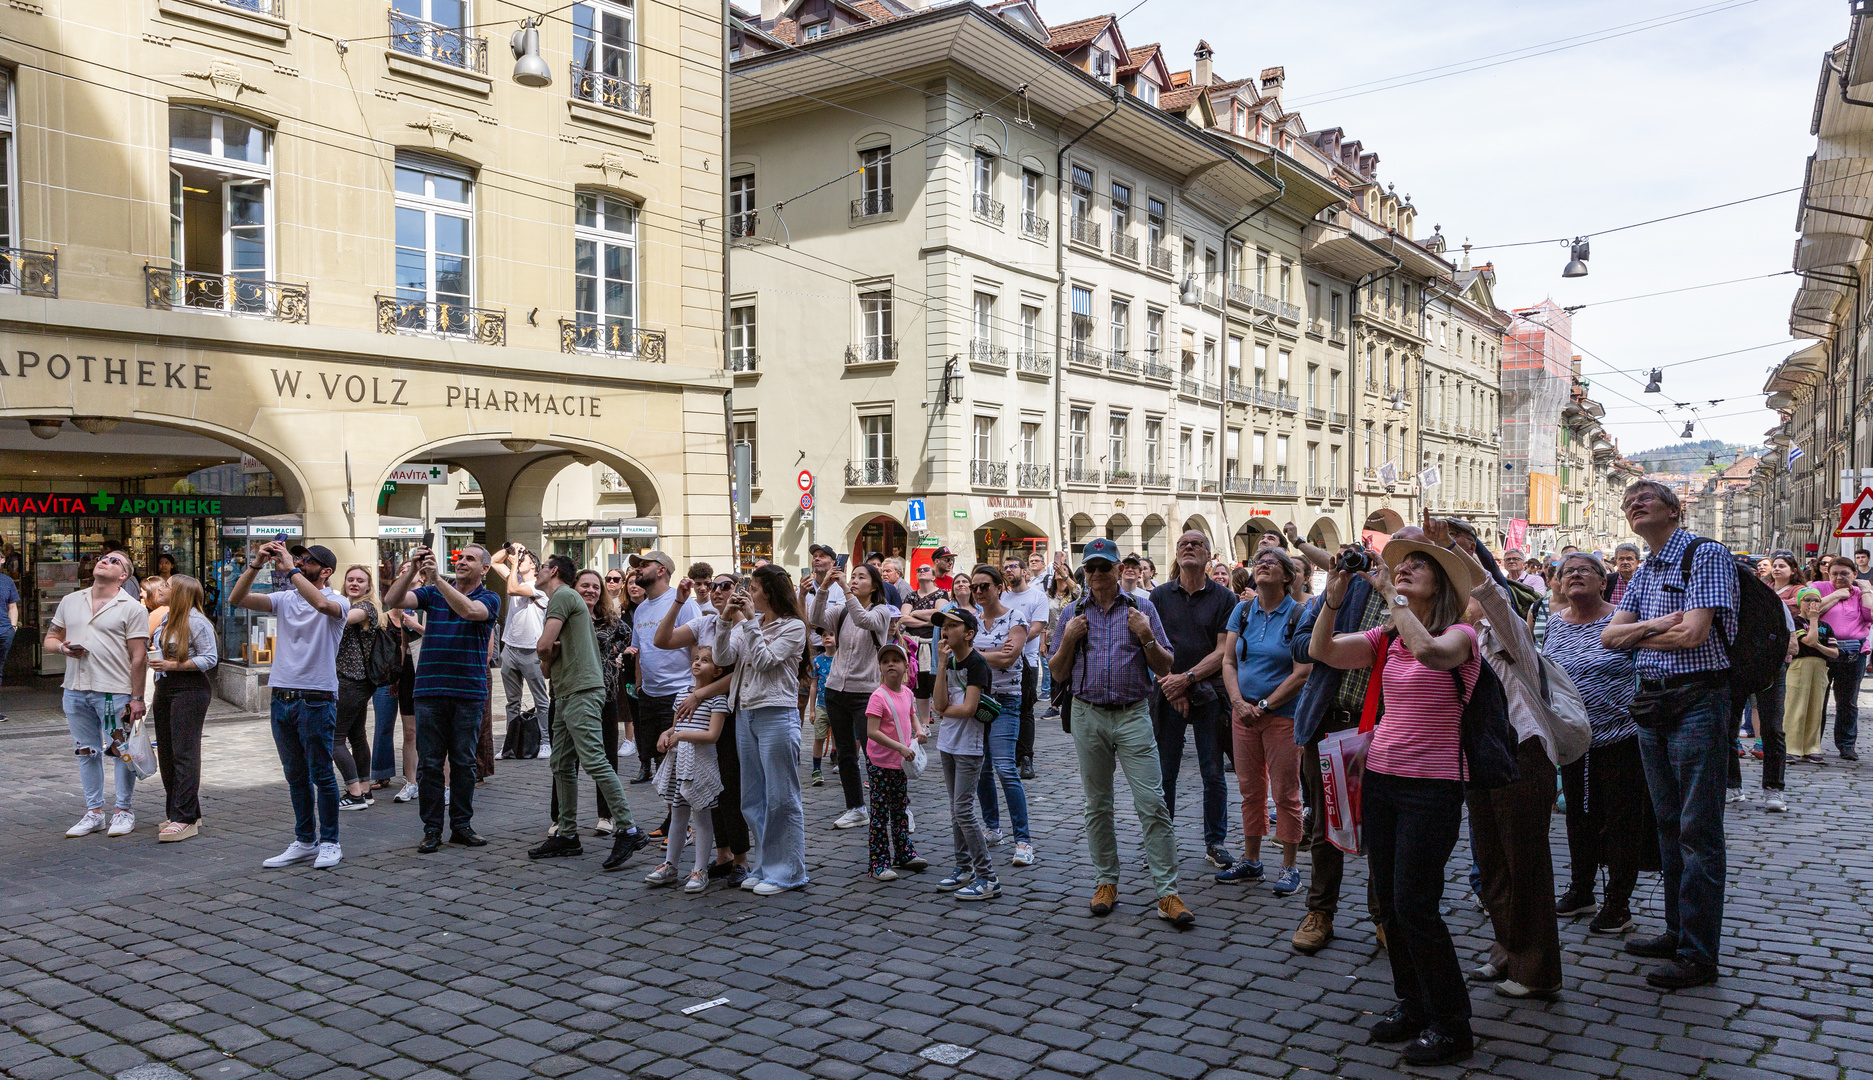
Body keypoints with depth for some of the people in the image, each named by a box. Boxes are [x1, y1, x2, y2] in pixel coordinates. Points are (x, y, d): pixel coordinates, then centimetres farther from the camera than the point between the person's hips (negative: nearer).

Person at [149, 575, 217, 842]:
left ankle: (186, 819, -7)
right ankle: (175, 813, 21)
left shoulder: (196, 622, -11)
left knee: (184, 753, -9)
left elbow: (210, 659, -15)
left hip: (189, 691, -9)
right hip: (164, 688, 9)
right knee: (166, 753, 12)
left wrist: (173, 665, -16)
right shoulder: (166, 617, 14)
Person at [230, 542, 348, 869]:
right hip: (282, 696, 6)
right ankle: (303, 842, 21)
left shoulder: (338, 602, -5)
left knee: (321, 775, -1)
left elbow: (321, 604, -29)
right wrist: (256, 564, -10)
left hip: (317, 698, -6)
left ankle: (329, 843, 9)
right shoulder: (285, 599, 10)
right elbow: (237, 599, 2)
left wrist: (290, 569, -23)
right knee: (296, 776, 13)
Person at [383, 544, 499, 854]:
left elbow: (468, 610, -20)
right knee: (429, 763, 2)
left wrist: (437, 576, -23)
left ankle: (462, 825, 16)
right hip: (430, 691, 2)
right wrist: (412, 570, -18)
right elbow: (392, 601, -4)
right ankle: (432, 829, 10)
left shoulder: (489, 598, 2)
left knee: (464, 762, 6)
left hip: (469, 692, -1)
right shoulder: (433, 593, 10)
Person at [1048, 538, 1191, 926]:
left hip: (1133, 716, -2)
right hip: (1088, 716, 2)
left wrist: (1146, 637, -14)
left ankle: (1167, 891, -5)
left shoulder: (1142, 610, 5)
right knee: (1097, 805, 9)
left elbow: (1164, 668, 3)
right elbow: (1058, 674, 9)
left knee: (1152, 803, -8)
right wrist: (1069, 639, -7)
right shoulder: (1071, 615, 9)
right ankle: (1106, 882, 22)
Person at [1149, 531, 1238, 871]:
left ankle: (1215, 842, 17)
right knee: (1164, 772, 5)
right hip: (1168, 692, 1)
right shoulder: (1160, 595, 5)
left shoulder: (1224, 597, 0)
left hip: (1209, 691, -1)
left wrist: (1187, 678, -16)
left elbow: (1223, 650, -6)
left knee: (1213, 772, 4)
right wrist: (1170, 685, -10)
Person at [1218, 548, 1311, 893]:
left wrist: (1265, 705, -13)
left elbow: (1302, 673, -11)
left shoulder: (1299, 616, -7)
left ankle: (1289, 867, 11)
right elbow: (1228, 661, 6)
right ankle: (1251, 861, 22)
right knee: (1250, 790, 11)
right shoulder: (1243, 611, 7)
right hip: (1243, 712, 4)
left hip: (1283, 713, -4)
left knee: (1285, 793, 1)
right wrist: (1239, 702, -8)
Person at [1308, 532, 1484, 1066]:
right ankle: (1411, 1003, 29)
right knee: (1387, 901, 12)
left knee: (1414, 904, -6)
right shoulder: (1386, 639, 9)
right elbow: (1321, 651, 0)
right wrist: (1334, 598, -11)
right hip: (1381, 777, 6)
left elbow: (1428, 651, -31)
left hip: (1433, 785, -6)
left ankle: (1451, 1024, 10)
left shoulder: (1459, 635, -8)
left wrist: (1391, 595, -23)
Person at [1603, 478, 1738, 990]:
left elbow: (1694, 632, -19)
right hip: (1653, 702, 8)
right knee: (1669, 825, 15)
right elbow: (1609, 635, 8)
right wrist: (1654, 625, -10)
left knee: (1697, 830, -4)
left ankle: (1699, 954, 2)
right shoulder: (1642, 574, 16)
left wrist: (1639, 635, -2)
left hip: (1697, 702, -8)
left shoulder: (1707, 555, -9)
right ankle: (1677, 932, 26)